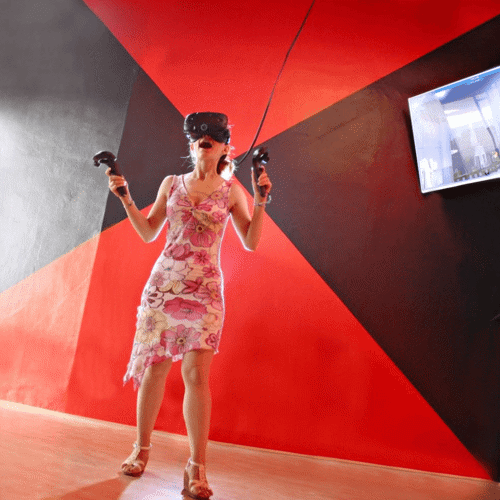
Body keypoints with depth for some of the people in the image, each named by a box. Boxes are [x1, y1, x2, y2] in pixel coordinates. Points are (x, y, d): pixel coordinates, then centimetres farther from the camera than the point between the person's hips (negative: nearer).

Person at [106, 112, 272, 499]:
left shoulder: (231, 189, 6)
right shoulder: (172, 183, 11)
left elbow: (251, 242, 1)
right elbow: (148, 233, 12)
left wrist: (260, 199, -8)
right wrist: (125, 197, 5)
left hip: (204, 289, -2)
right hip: (163, 282, 2)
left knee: (196, 374, -7)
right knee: (154, 367, 5)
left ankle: (197, 468, 6)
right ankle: (142, 448, 26)